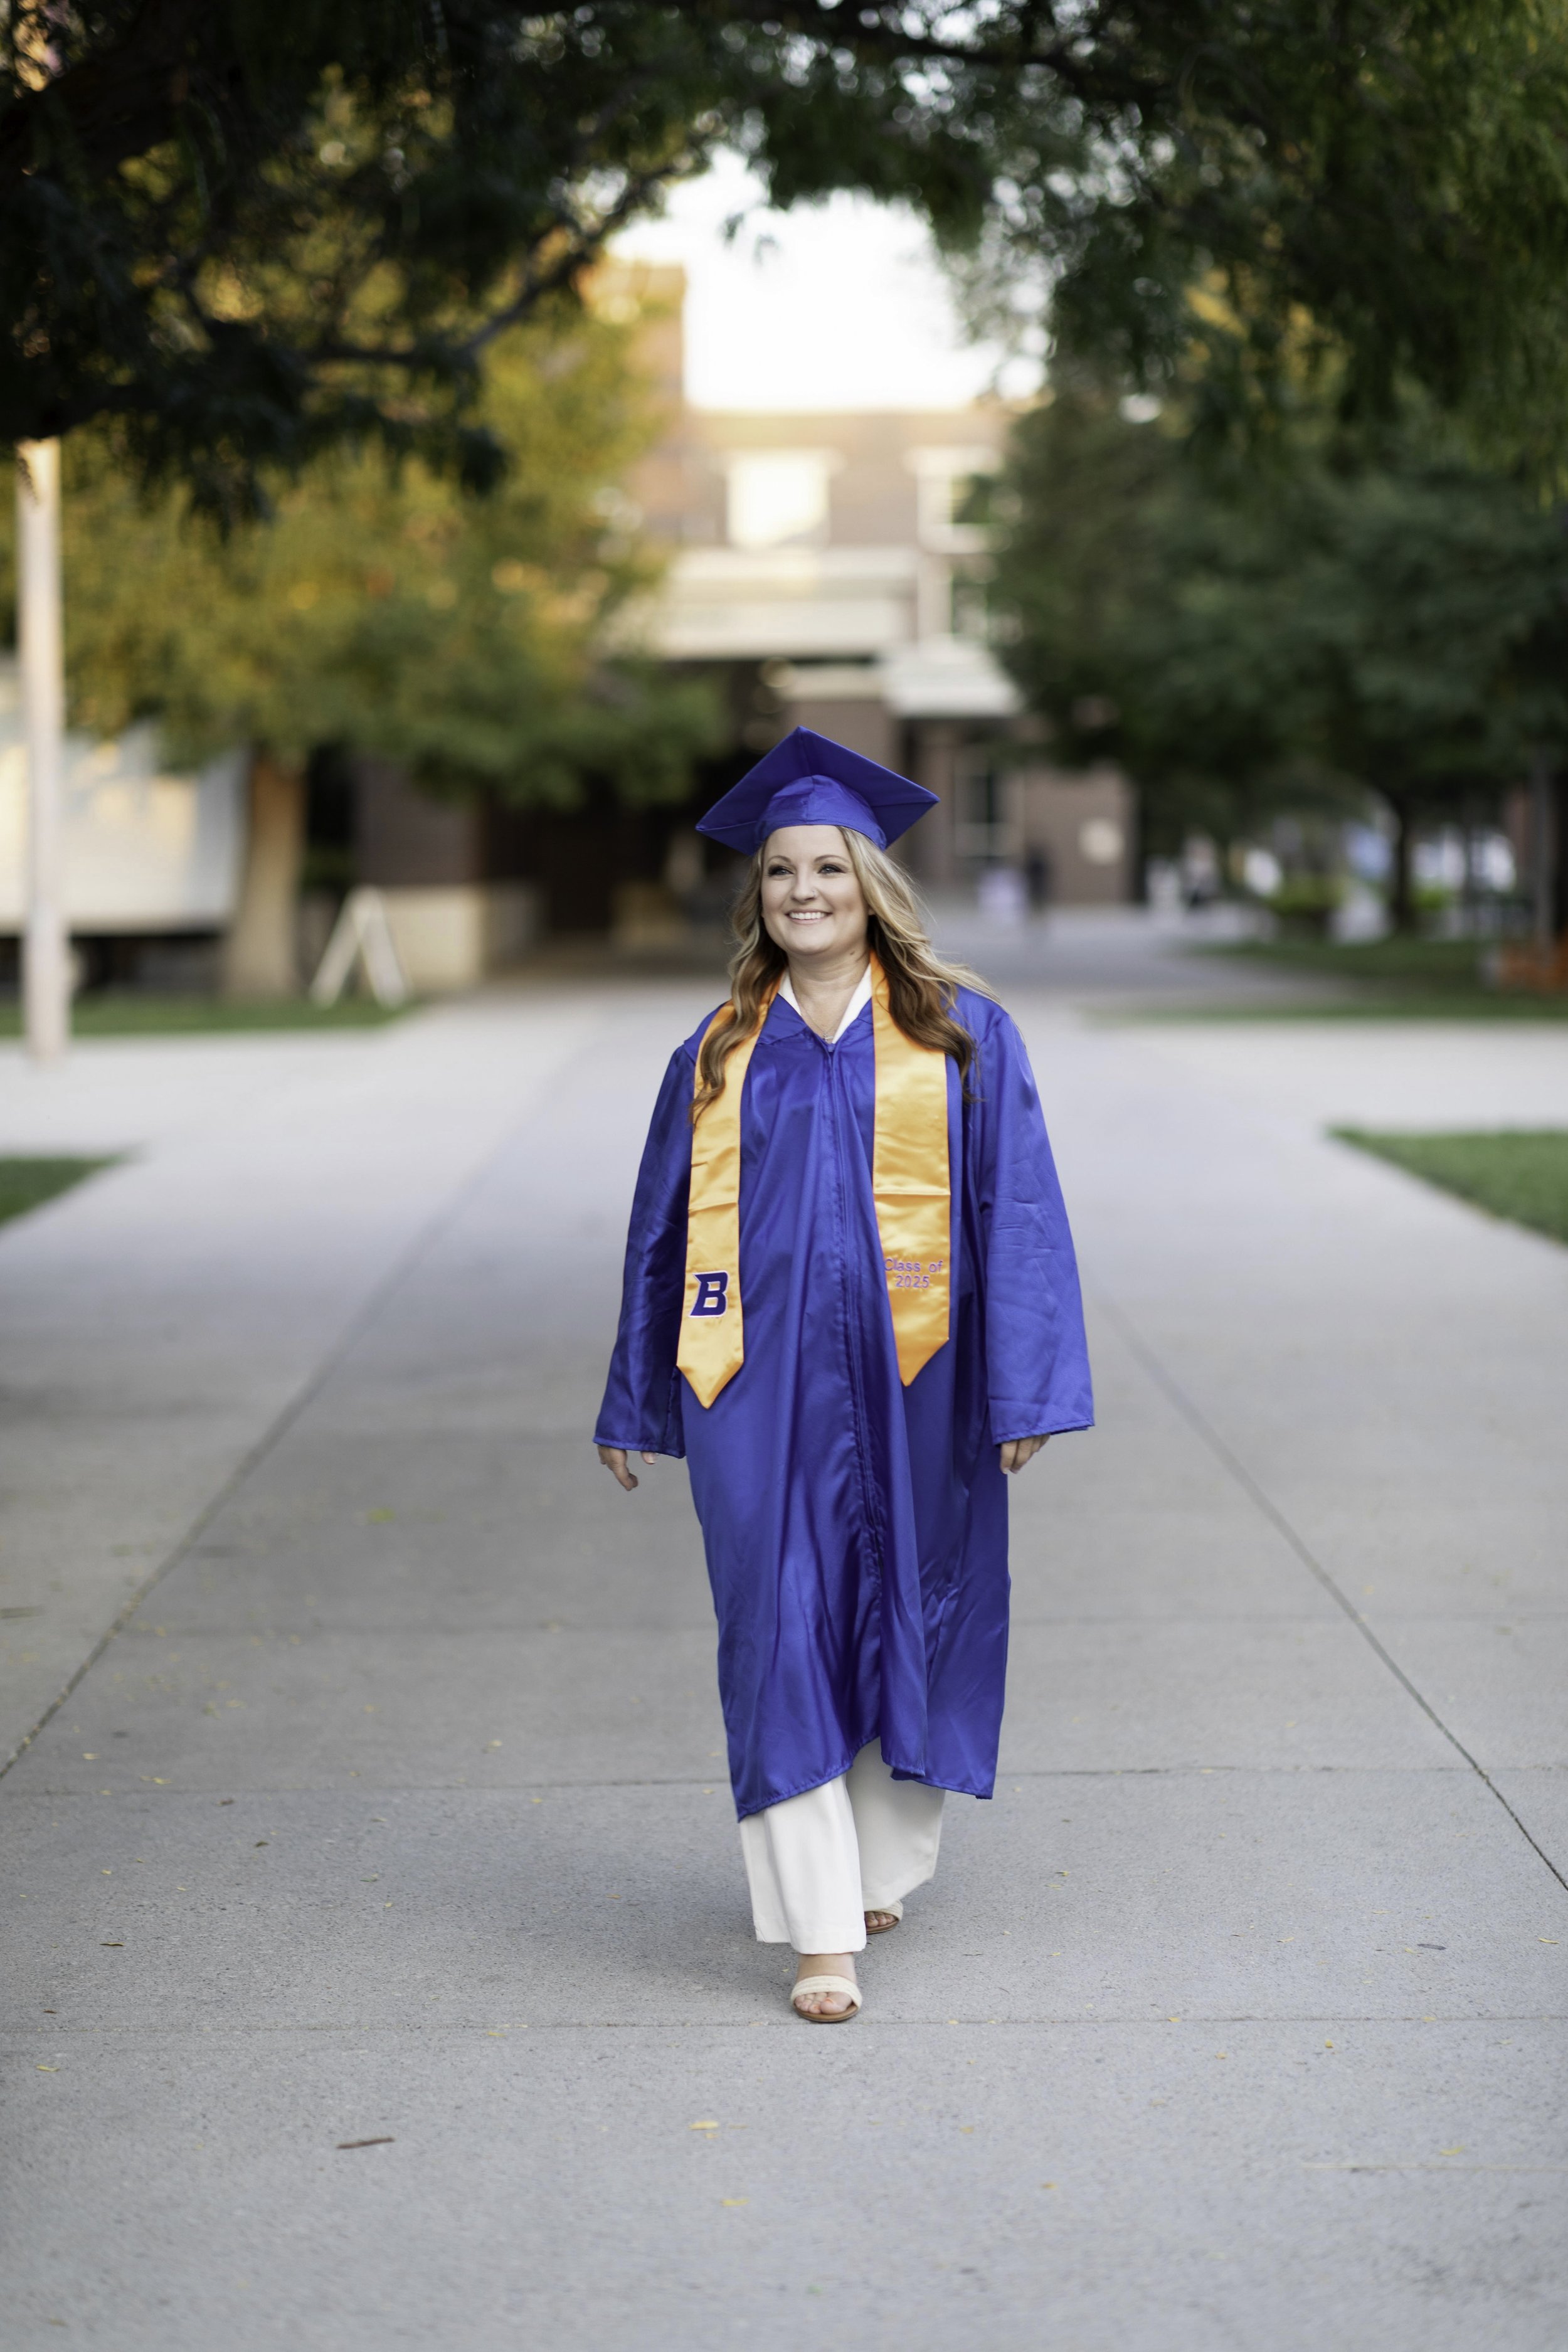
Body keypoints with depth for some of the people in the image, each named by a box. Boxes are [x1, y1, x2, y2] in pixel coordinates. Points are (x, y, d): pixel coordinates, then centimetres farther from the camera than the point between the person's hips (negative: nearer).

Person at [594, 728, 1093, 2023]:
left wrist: (1024, 1390, -8)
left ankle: (879, 1867, 29)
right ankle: (822, 1930, -1)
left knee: (900, 1614, 8)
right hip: (760, 1382, 1)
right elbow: (665, 1230, 13)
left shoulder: (959, 1034, 3)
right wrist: (636, 1407, 13)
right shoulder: (720, 1053, 9)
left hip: (907, 1379, -1)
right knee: (780, 1634, -4)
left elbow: (1016, 1211, -1)